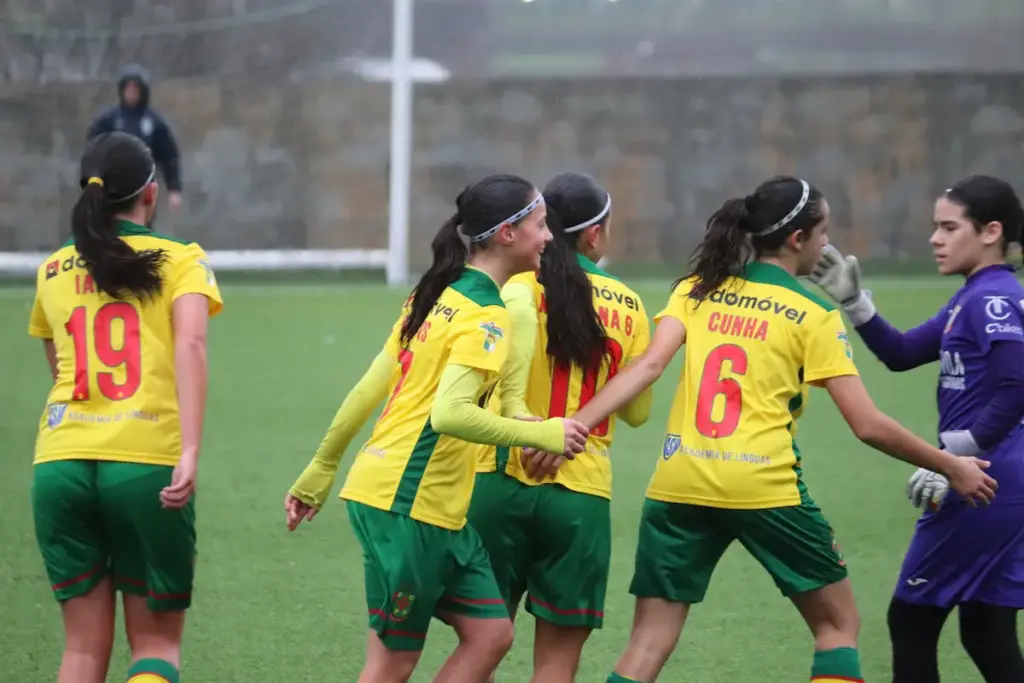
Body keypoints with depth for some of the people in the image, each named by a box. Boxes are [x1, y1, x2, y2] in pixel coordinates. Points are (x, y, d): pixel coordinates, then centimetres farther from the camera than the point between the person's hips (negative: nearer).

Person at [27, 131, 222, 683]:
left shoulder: (52, 271, 17)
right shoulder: (180, 260, 5)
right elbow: (190, 344, -13)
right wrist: (190, 452, -21)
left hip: (60, 462, 3)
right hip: (148, 464, -3)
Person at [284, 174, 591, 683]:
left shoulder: (434, 297, 13)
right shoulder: (487, 316, -14)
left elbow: (368, 389, 15)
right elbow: (450, 413, -27)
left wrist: (321, 469, 20)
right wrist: (541, 435, -21)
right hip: (408, 505, -9)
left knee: (490, 634, 8)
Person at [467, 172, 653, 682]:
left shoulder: (527, 283, -2)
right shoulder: (628, 306, 4)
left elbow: (517, 310, -28)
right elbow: (636, 412, 11)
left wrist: (513, 403, -25)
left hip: (504, 482, 0)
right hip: (582, 493, 0)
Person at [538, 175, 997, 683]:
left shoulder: (695, 291, 9)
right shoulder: (813, 317, 0)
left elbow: (647, 366, -6)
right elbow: (868, 426, -2)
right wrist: (951, 468, 9)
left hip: (680, 484, 3)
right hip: (764, 488, -3)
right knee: (838, 624, 15)